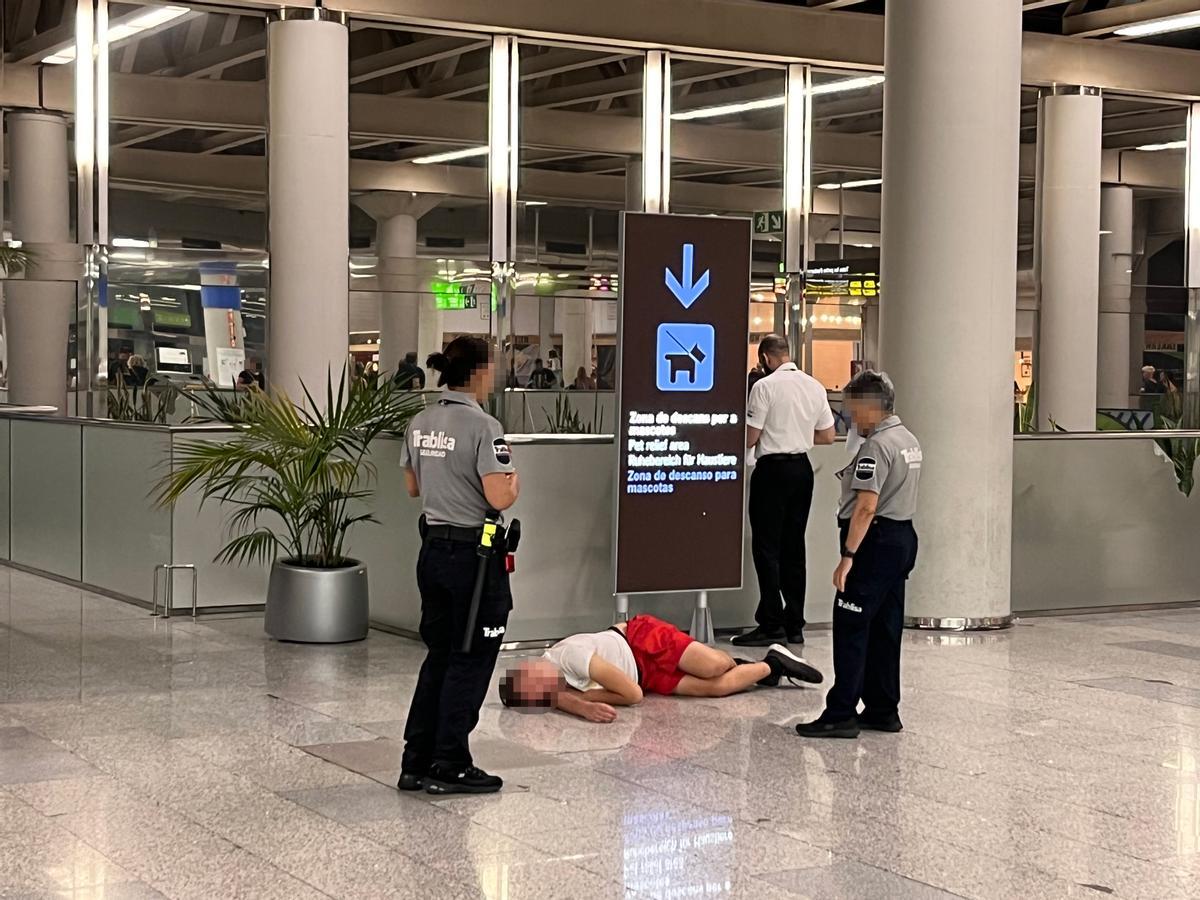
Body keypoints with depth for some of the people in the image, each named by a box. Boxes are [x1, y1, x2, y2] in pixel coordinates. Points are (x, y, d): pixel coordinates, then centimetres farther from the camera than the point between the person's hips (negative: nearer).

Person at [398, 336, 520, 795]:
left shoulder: (419, 424, 6)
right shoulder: (483, 427, -17)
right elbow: (500, 498, -21)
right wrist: (514, 482, -2)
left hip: (433, 548, 8)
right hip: (475, 555, -7)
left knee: (439, 655, 16)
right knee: (470, 662, 4)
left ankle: (416, 763, 18)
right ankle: (450, 767, 9)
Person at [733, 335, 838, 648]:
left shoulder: (765, 386, -12)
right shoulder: (814, 386, 7)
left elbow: (749, 438, -12)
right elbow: (829, 436, 11)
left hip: (773, 469, -6)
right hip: (802, 468, 6)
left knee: (767, 548, -1)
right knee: (793, 547, 11)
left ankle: (771, 624, -3)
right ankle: (794, 625, 13)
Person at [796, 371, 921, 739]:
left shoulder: (877, 445, -17)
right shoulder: (909, 440, 15)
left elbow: (866, 506, -22)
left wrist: (848, 555, -22)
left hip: (876, 541, -10)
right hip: (903, 537, 10)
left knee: (851, 628, -8)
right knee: (885, 629, 13)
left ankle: (841, 714, -9)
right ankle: (883, 710, 18)